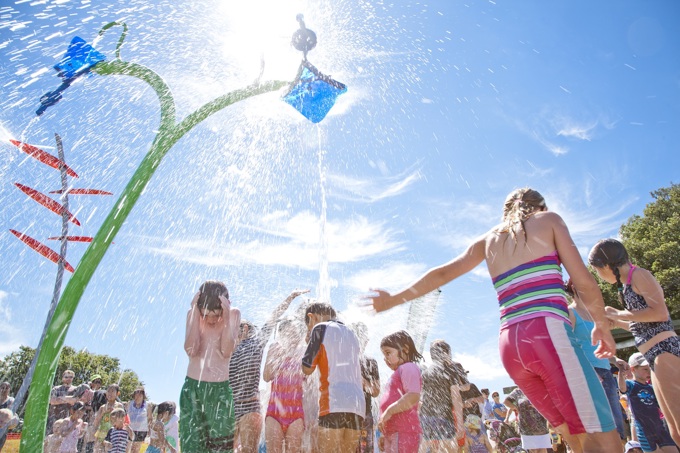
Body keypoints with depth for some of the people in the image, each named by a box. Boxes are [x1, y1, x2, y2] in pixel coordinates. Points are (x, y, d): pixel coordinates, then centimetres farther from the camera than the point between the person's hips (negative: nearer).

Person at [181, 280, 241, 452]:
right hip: (193, 386, 1)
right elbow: (191, 350, -16)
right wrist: (196, 313, -21)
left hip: (220, 388, 0)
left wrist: (226, 316, -23)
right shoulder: (192, 314, -4)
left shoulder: (233, 314, -6)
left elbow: (226, 351, -16)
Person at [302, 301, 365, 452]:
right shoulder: (351, 334, 24)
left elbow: (307, 368, 1)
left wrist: (310, 342, 16)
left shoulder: (321, 328, 3)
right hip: (358, 404, 7)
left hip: (334, 403, -7)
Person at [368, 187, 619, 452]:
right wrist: (602, 326, 21)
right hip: (549, 334, -5)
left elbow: (441, 274, 22)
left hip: (510, 344, 5)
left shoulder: (488, 240, 23)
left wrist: (393, 299, 31)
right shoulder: (548, 219, 12)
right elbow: (584, 283, 5)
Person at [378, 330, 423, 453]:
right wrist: (385, 434, 26)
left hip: (403, 433, -10)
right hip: (393, 434, 10)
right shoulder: (398, 373, 23)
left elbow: (413, 397, -22)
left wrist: (389, 411, -21)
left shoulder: (408, 368, -6)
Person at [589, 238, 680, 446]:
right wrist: (617, 323, 21)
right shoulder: (627, 285, 20)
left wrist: (619, 314, -9)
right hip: (656, 359, 10)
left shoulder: (639, 275, -5)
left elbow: (660, 313, -17)